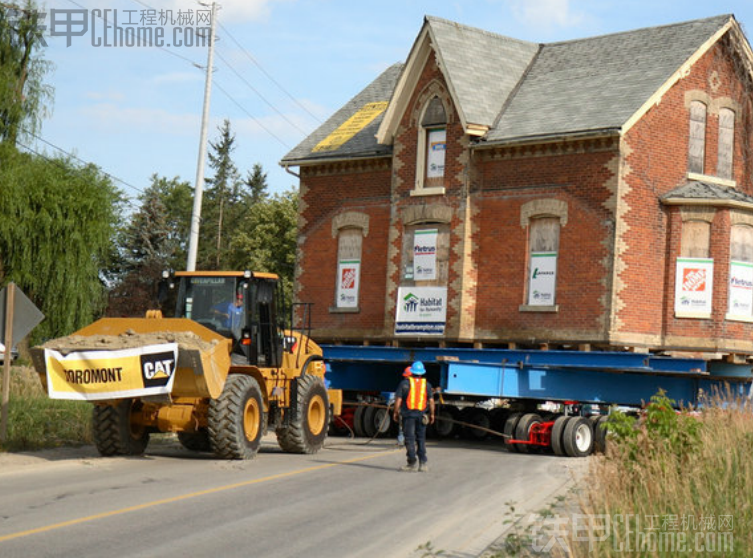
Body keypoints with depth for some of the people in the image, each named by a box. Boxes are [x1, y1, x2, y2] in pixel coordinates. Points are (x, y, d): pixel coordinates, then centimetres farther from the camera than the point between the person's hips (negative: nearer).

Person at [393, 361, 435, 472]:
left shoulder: (405, 383, -3)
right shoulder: (427, 384, 4)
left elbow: (398, 399, -5)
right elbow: (431, 401, 2)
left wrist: (395, 412, 4)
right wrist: (432, 414, 11)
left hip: (408, 414, -3)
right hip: (421, 414, 3)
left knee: (409, 438, 0)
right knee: (421, 438, 12)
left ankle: (413, 462, -6)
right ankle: (423, 462, 8)